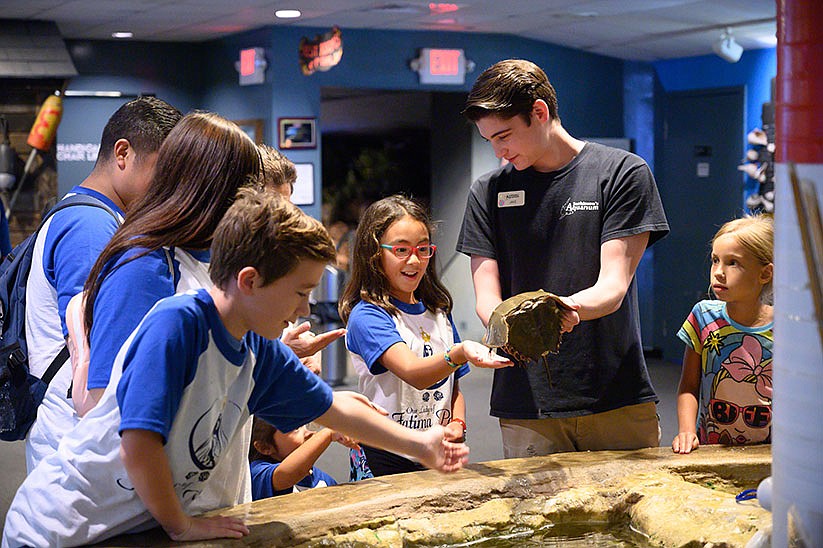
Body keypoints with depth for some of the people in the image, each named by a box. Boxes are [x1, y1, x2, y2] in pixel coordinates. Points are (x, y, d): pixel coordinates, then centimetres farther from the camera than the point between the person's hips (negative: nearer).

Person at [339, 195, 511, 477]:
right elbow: (414, 374, -25)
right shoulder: (366, 316, -10)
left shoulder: (438, 312, 14)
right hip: (386, 460, -5)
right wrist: (460, 353, -42)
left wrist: (457, 423, 2)